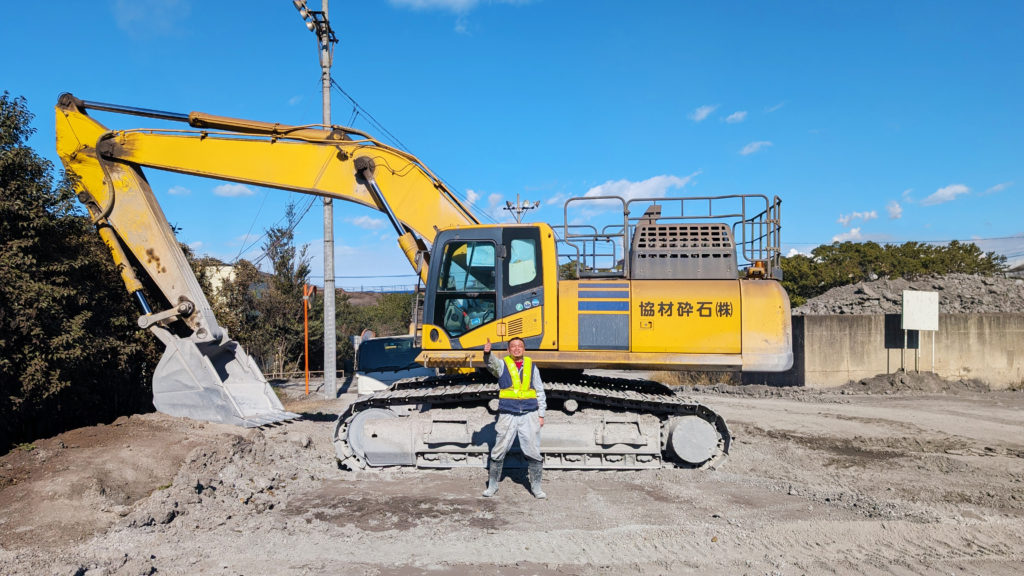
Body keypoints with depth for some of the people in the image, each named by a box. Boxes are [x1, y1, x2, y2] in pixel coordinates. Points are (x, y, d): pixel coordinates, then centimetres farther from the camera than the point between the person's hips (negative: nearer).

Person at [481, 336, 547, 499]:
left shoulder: (532, 366, 10)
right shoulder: (502, 365, 3)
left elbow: (540, 391, 13)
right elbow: (491, 363, -20)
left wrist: (541, 414, 8)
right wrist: (487, 353, -43)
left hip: (529, 415, 1)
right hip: (507, 415, -1)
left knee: (533, 452, 3)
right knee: (499, 452, 4)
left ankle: (536, 487, 17)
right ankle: (492, 485, 19)